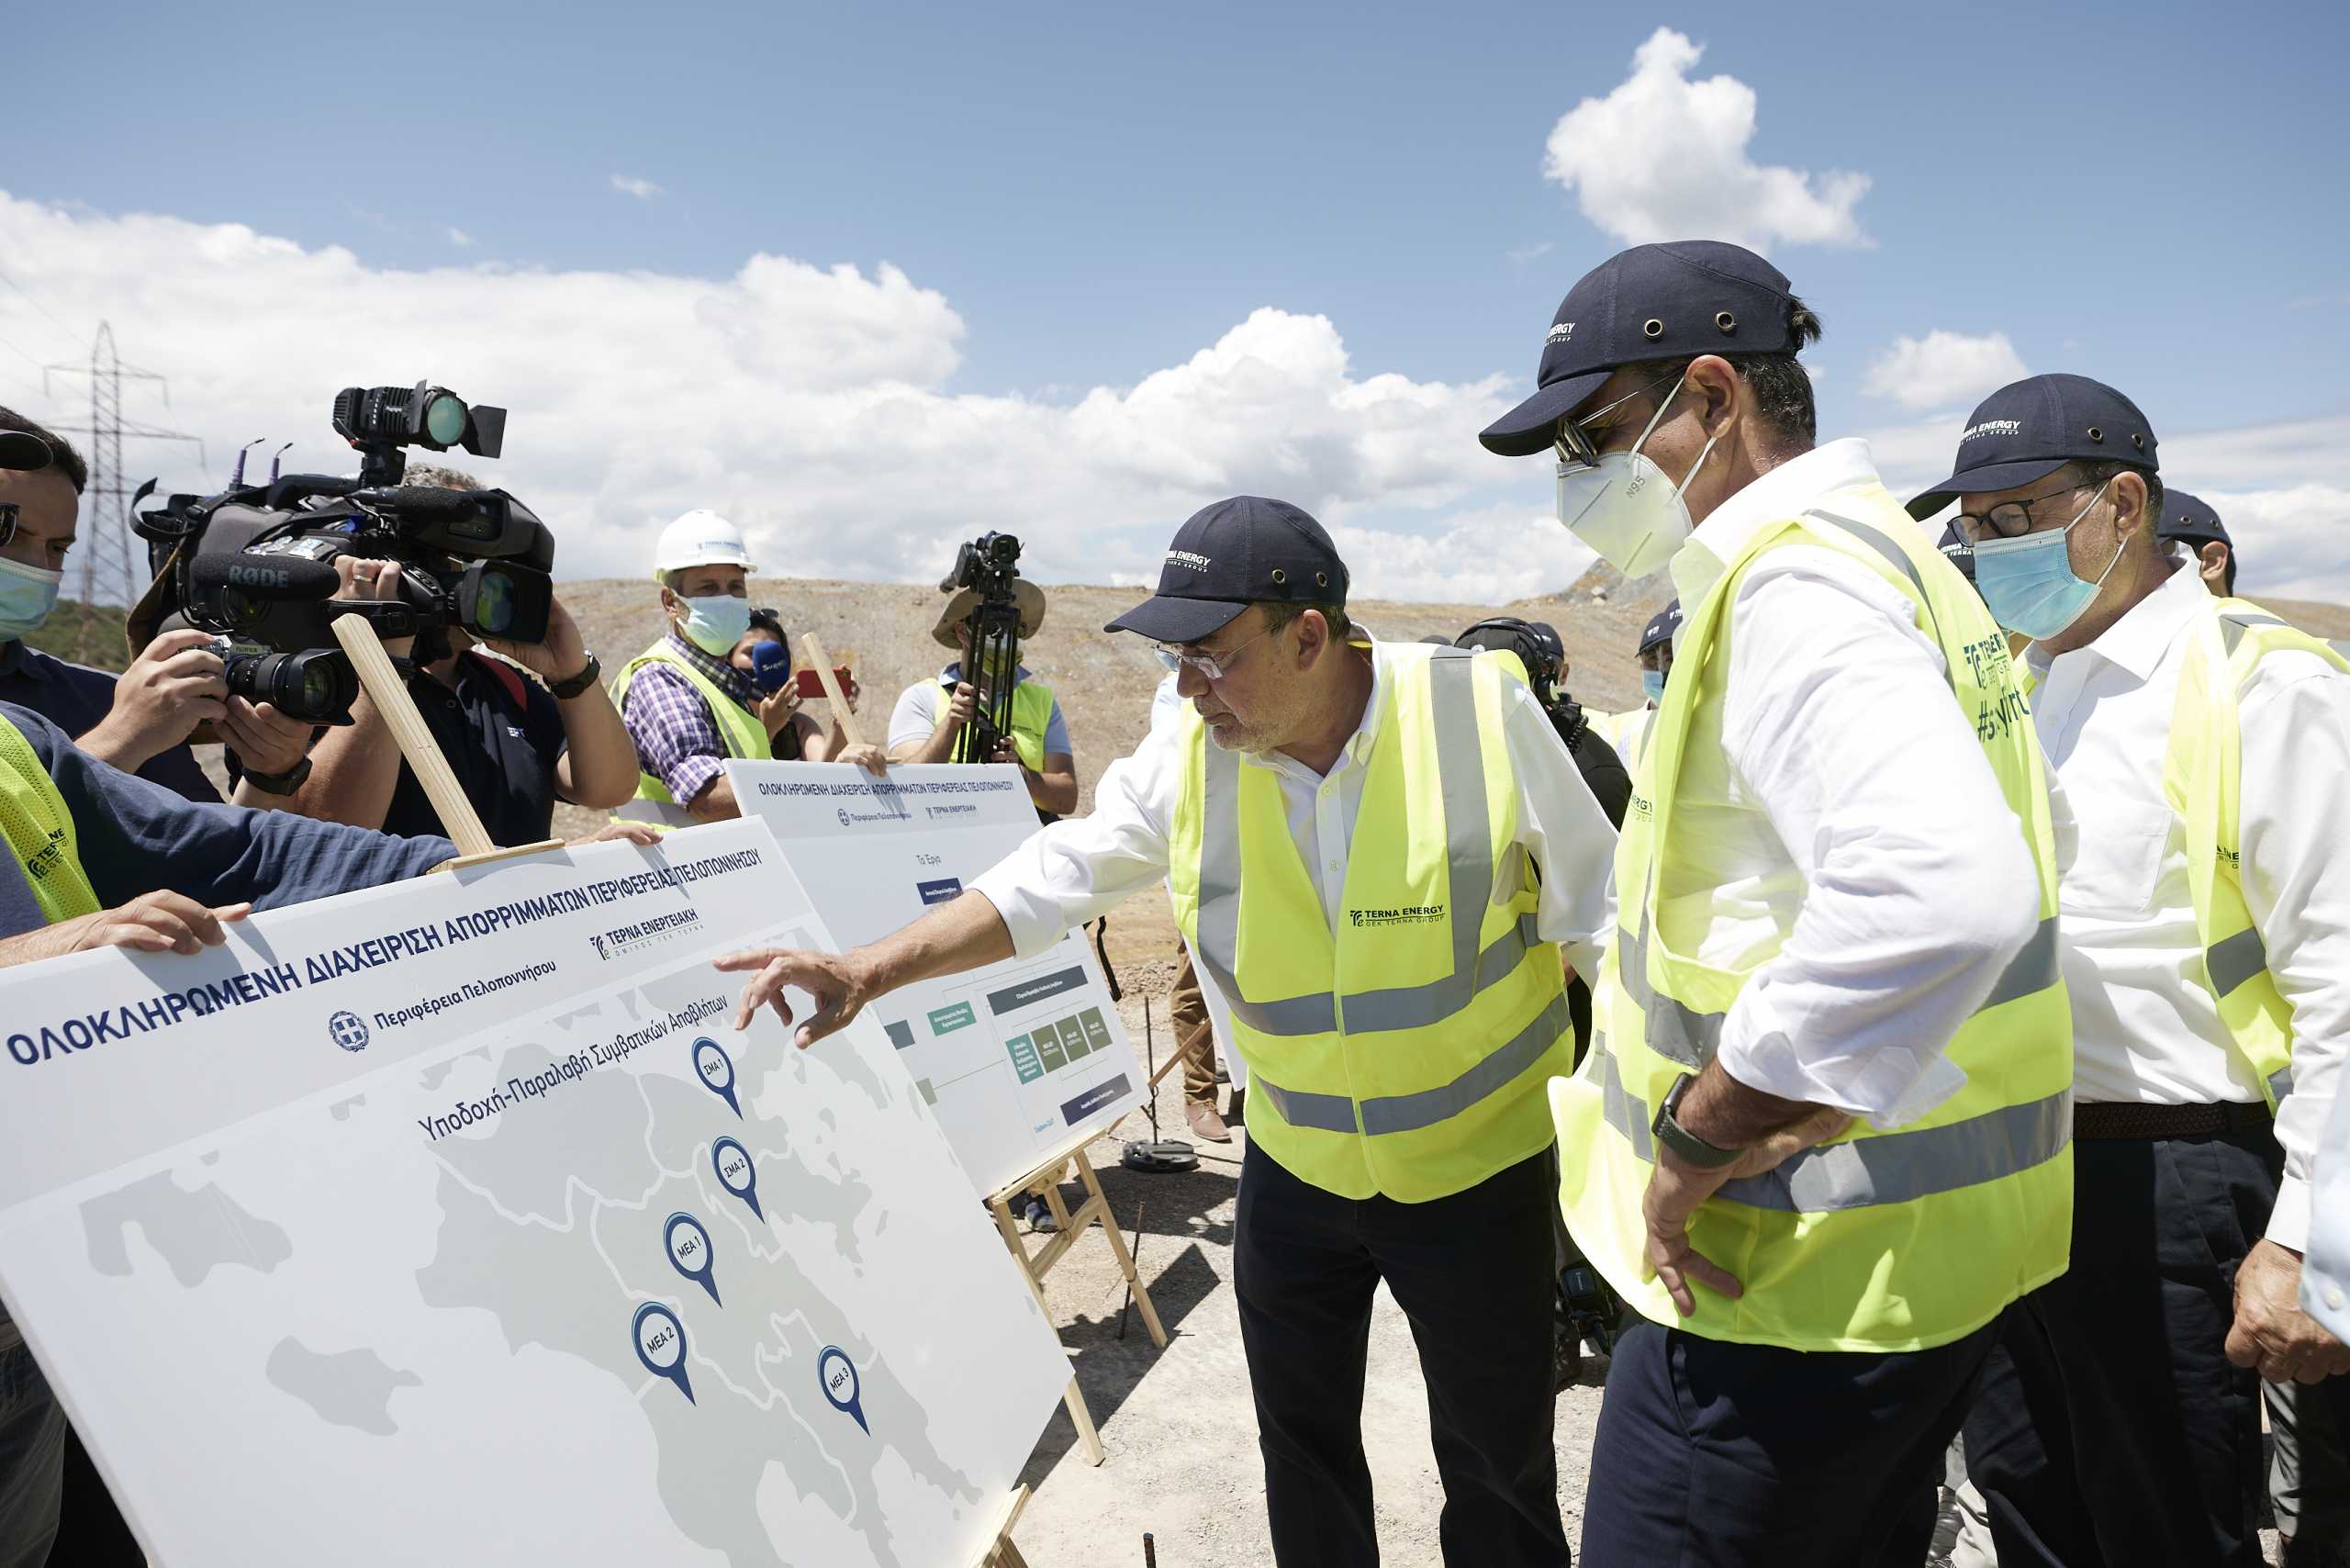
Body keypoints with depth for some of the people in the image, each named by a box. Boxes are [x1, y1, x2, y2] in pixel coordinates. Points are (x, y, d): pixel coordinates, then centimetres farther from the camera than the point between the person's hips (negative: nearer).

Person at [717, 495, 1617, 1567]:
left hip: (1476, 1164, -2)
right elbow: (1053, 878, -9)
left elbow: (1597, 908, -10)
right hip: (1294, 1165, 3)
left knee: (1500, 1462, 13)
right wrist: (870, 969, -17)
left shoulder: (1481, 711, -20)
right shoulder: (1190, 754, -13)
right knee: (1303, 1445, 20)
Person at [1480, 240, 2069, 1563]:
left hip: (1807, 1274, -10)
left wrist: (1696, 1138, -26)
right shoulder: (1898, 557, 13)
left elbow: (1940, 892, -37)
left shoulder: (1793, 582, -20)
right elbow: (2014, 839, 22)